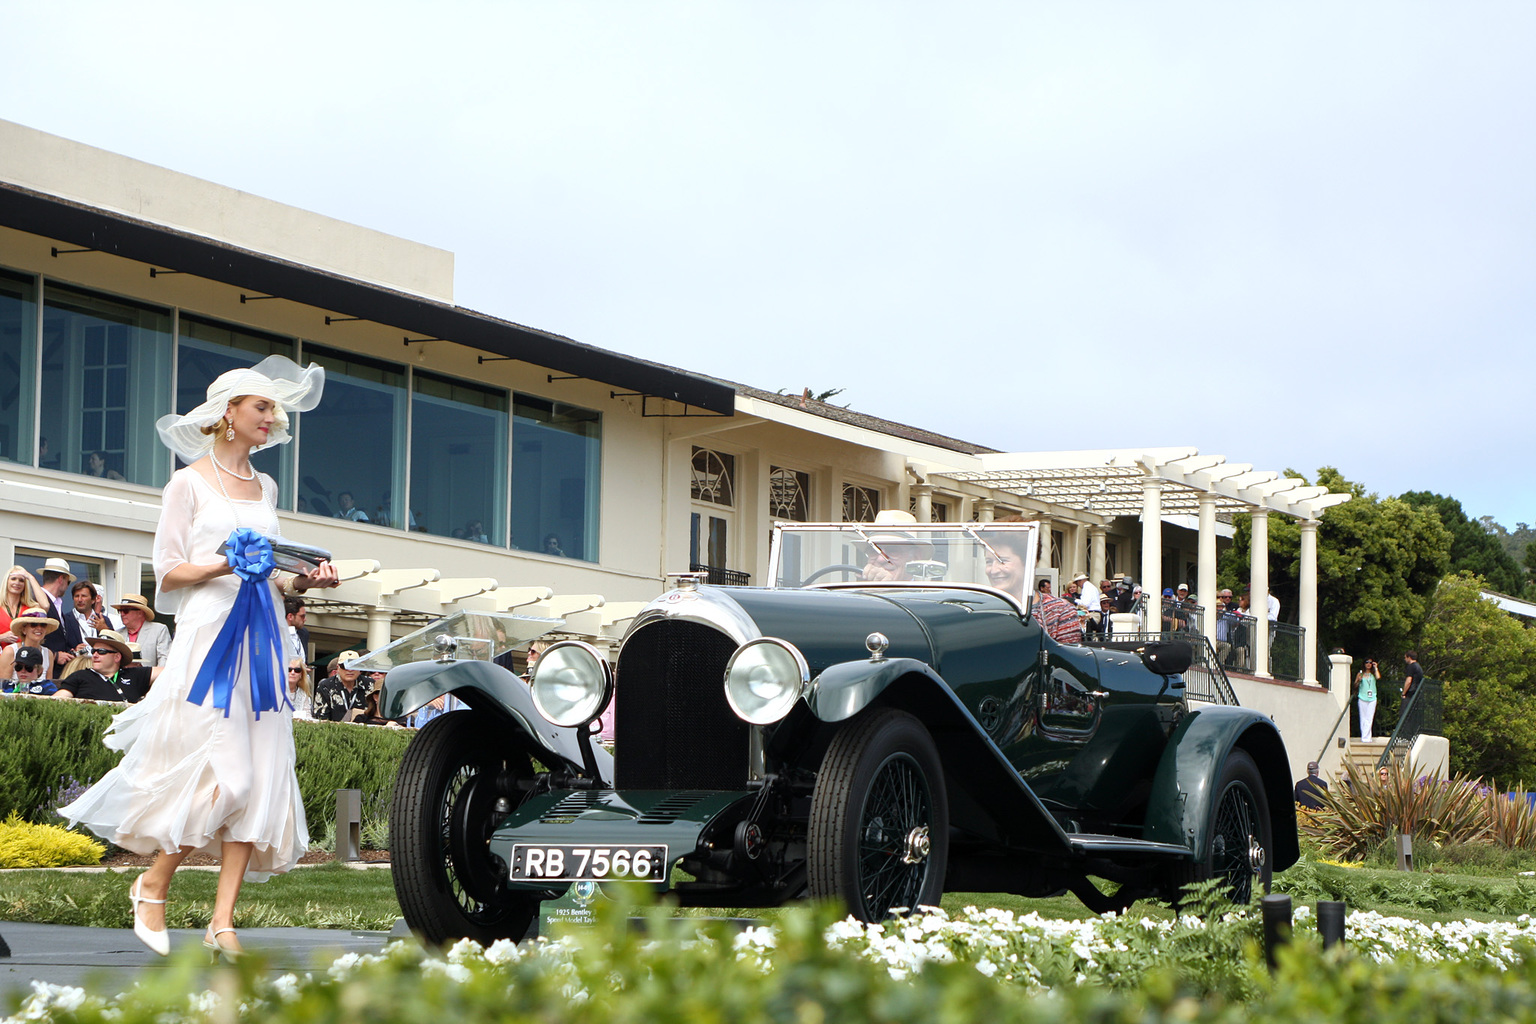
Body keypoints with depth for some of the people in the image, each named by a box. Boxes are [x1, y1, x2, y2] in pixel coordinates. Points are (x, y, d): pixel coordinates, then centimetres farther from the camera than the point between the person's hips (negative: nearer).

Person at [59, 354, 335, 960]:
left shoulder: (265, 488, 19)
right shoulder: (190, 483, 2)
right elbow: (167, 571, -3)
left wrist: (301, 581, 5)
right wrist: (224, 565, -18)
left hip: (260, 640, 6)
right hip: (206, 634, -6)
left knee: (259, 776, -4)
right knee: (218, 773, -14)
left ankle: (223, 921, -4)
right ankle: (153, 887, 8)